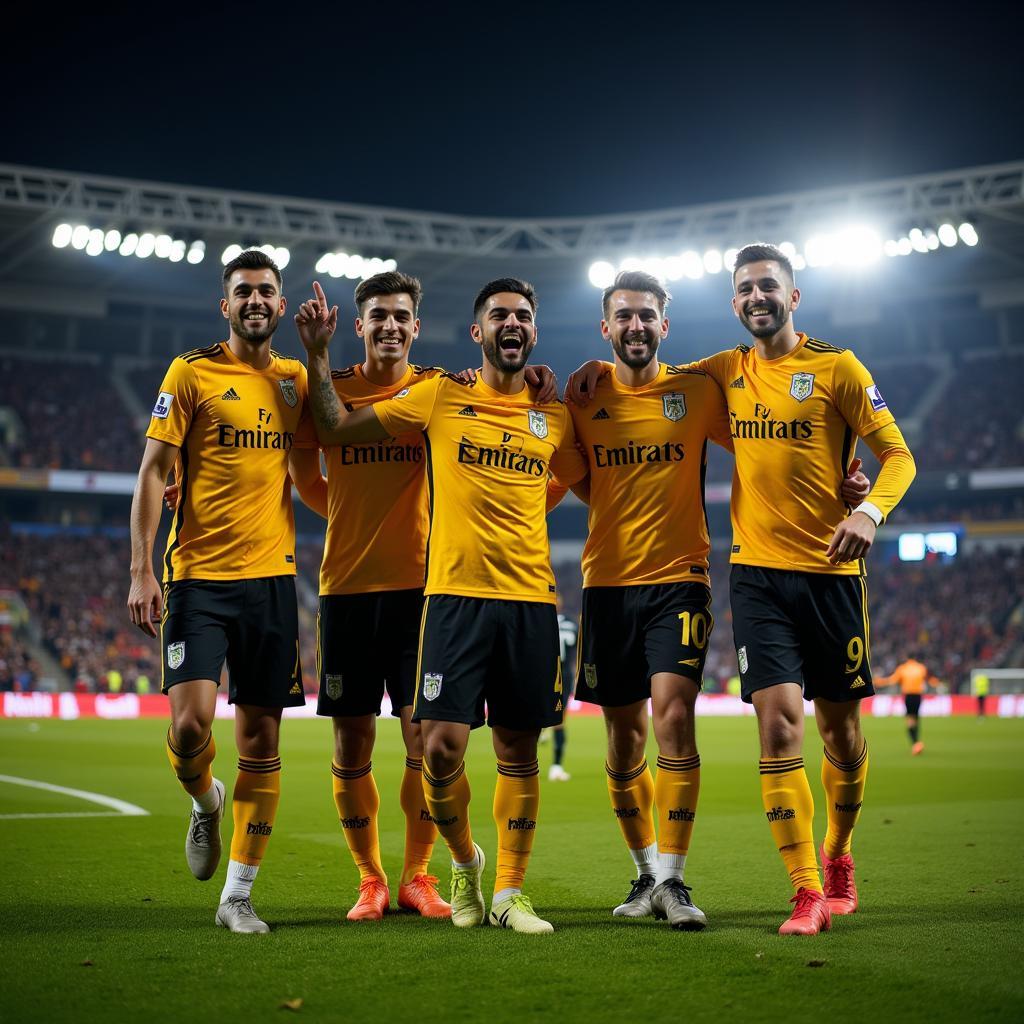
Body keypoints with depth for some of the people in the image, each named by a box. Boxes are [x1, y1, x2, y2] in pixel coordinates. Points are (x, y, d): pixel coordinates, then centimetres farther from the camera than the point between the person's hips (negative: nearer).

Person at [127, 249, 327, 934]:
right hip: (198, 576, -3)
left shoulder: (296, 381, 13)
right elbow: (153, 472, -2)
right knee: (192, 723, -16)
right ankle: (204, 801, 20)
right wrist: (141, 571, -10)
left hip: (272, 577, 4)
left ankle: (238, 896, 12)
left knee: (261, 742, 3)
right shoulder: (191, 372, 0)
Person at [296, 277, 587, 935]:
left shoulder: (554, 416, 11)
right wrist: (318, 357, 1)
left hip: (531, 598, 2)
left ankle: (509, 891, 17)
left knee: (519, 751, 5)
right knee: (442, 745, -8)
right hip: (456, 592, -2)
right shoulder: (440, 397, 5)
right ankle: (464, 861, 19)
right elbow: (335, 429, 9)